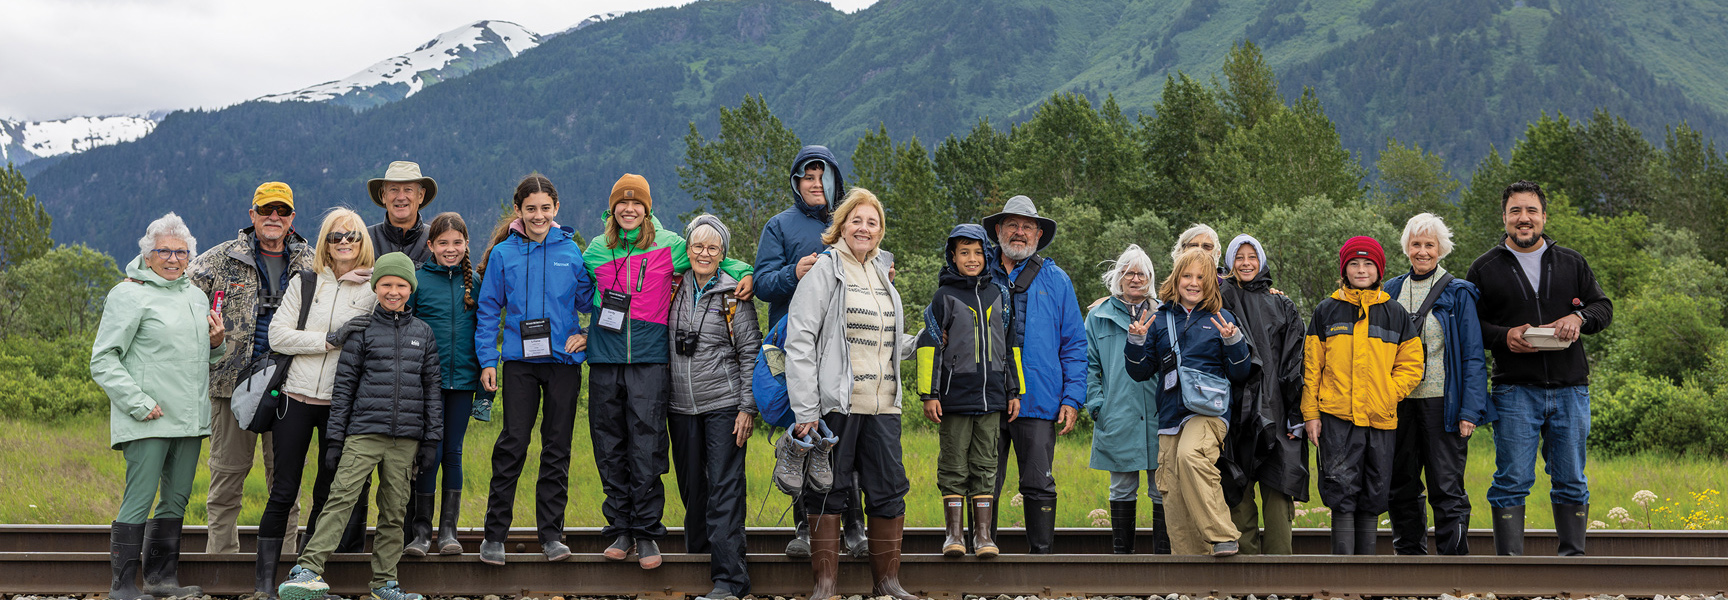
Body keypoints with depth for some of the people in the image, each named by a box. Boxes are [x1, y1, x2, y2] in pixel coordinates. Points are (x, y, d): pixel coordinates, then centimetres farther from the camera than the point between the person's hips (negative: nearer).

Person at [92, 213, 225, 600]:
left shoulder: (196, 296, 17)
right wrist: (138, 404, -16)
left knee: (177, 499, 11)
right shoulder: (129, 295, -5)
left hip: (189, 419, 7)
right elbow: (103, 361, -8)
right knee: (140, 499, -7)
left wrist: (216, 343, 4)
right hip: (149, 421, -7)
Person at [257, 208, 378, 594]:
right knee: (284, 491, 0)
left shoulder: (374, 289, 4)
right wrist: (331, 339, -13)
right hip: (297, 396, 0)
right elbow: (278, 336, -2)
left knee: (328, 492, 6)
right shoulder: (305, 283, 5)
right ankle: (265, 579, 6)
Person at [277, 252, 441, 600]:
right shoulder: (362, 330, 5)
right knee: (341, 497, -13)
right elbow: (344, 385, 4)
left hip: (406, 437, 2)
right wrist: (335, 438, 0)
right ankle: (309, 569, -15)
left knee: (395, 510, 5)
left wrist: (431, 440, 8)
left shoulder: (423, 333, 12)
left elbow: (432, 388, 13)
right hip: (364, 432, -2)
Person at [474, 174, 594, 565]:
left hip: (563, 360, 1)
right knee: (512, 445, -6)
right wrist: (487, 360, 1)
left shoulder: (571, 251, 4)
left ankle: (551, 533, 13)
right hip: (520, 361, -1)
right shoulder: (503, 253, 3)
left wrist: (588, 335, -4)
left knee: (557, 448, 5)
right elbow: (488, 310, 6)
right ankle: (494, 533, 3)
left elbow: (588, 299, 12)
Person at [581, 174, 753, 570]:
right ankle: (620, 528, 15)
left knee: (646, 449, -7)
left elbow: (715, 258, 13)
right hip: (605, 359, 3)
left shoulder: (669, 246, 4)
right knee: (610, 449, 5)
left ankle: (647, 532, 2)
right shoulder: (596, 250, 12)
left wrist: (744, 273, -5)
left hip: (649, 360, -3)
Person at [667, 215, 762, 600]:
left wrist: (748, 408, -8)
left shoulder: (735, 295, -2)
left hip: (724, 405, -4)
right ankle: (699, 545, 33)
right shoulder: (674, 289, 8)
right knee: (691, 483, 11)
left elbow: (751, 353, -2)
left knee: (725, 488, -8)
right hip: (680, 406, 4)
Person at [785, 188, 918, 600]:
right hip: (836, 404, -6)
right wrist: (805, 410, -16)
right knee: (829, 490, 1)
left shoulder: (882, 273, 17)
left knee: (890, 490, 6)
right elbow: (799, 341, -11)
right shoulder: (825, 270, -4)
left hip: (883, 406, 6)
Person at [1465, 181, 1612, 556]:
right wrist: (1503, 336, -12)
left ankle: (1573, 555, 17)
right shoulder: (1485, 268, 7)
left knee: (1571, 480, 7)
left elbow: (1604, 307, 16)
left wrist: (1579, 318, -6)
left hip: (1570, 388, 3)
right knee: (1512, 480, -4)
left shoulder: (1572, 263, 14)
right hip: (1515, 390, -2)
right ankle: (1509, 559, 0)